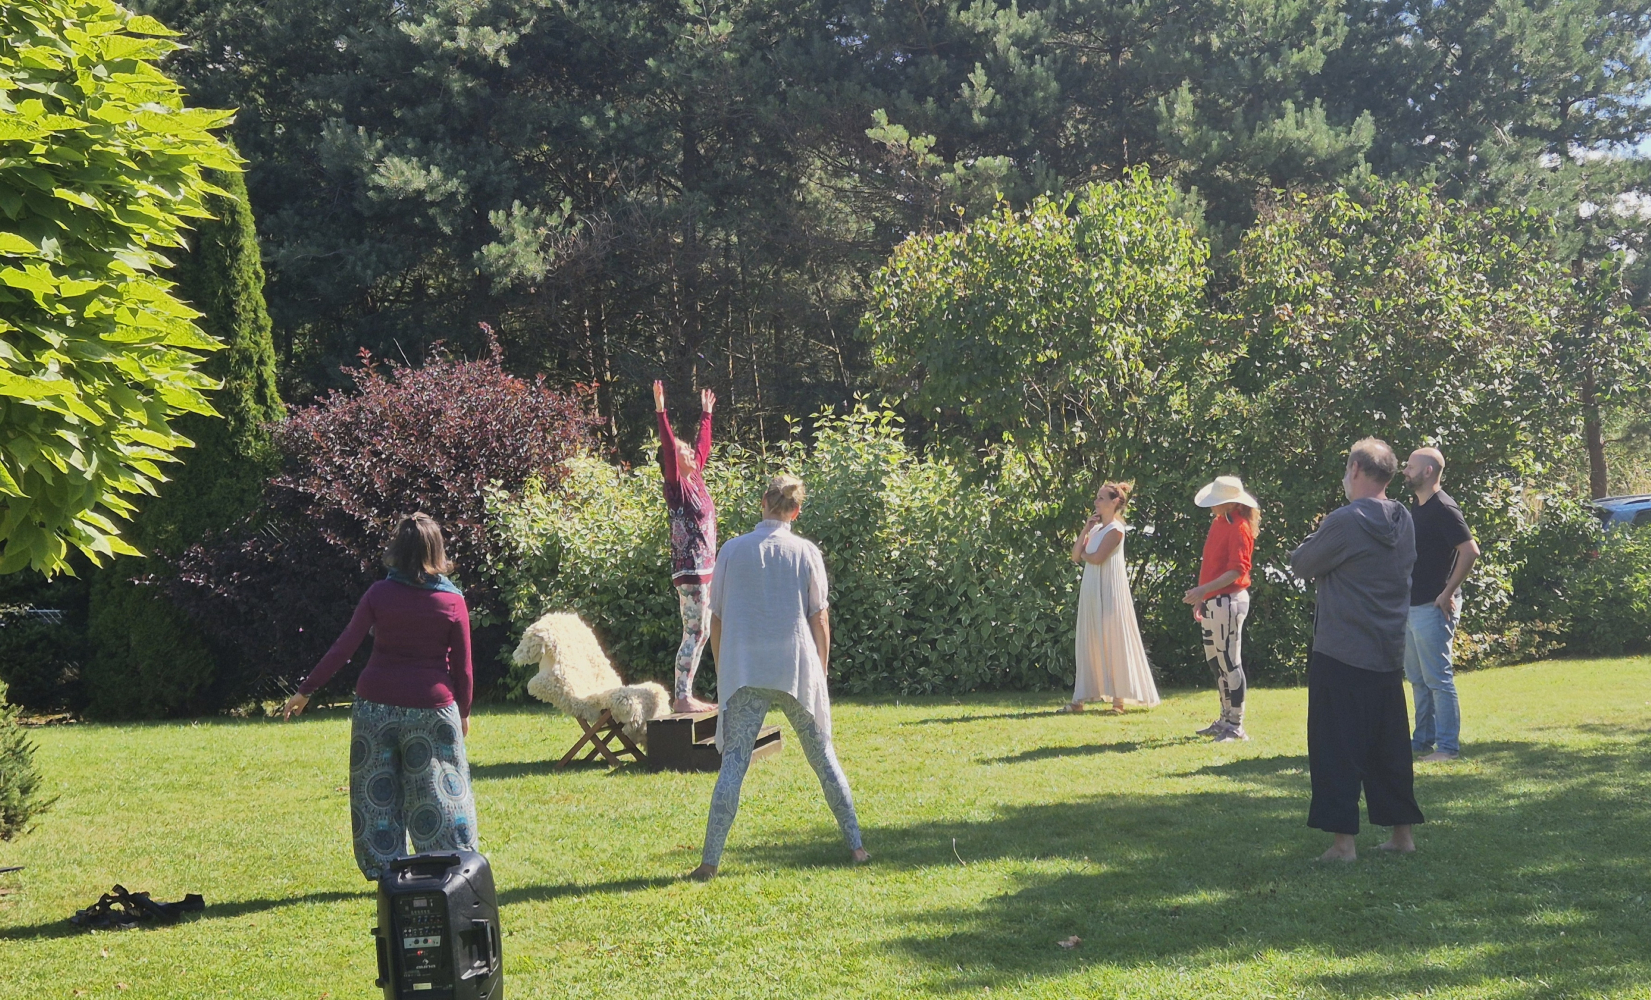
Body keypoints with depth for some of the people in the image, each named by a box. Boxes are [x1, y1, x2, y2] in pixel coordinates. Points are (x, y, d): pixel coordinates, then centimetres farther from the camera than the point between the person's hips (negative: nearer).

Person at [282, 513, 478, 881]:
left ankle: (385, 870, 11)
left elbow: (343, 648, -5)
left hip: (377, 704, 1)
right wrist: (463, 712, 13)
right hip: (432, 708, -1)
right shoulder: (452, 601, -4)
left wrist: (305, 691, 1)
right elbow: (463, 667, -1)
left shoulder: (379, 594, -3)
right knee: (439, 792, 8)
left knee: (378, 794, 10)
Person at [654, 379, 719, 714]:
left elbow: (704, 445, 27)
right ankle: (681, 697, -8)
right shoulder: (677, 486, -7)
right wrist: (661, 411, -24)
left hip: (705, 567, 9)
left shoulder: (696, 480, 14)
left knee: (701, 633, 9)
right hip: (690, 569, -9)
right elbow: (666, 448, -19)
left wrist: (706, 415, 36)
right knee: (694, 632, -9)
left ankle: (687, 695, 12)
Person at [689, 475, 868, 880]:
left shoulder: (733, 550, 2)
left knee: (733, 763, 1)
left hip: (744, 675, 0)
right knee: (823, 758, 14)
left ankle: (709, 861, -6)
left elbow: (717, 619, 4)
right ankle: (856, 845, 17)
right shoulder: (806, 553, 0)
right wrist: (820, 674, 11)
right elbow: (819, 620, 1)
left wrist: (723, 674, 13)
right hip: (798, 671, 0)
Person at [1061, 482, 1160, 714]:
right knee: (1090, 643, 7)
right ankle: (1079, 699, 6)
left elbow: (1097, 558, -18)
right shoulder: (1096, 528, 16)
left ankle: (1119, 698, -1)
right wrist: (1085, 529, 2)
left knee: (1114, 642, -4)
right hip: (1091, 590, 8)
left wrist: (1083, 554, 3)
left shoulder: (1115, 529, -9)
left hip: (1109, 590, -8)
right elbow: (1076, 555, 10)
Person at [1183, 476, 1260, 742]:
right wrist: (1201, 597, 18)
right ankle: (1225, 719, 24)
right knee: (1215, 662, 15)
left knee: (1229, 663, -7)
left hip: (1229, 601, -10)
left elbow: (1237, 570, -20)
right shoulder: (1218, 521, 14)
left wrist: (1204, 590, -27)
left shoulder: (1238, 528, -14)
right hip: (1211, 601, 10)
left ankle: (1236, 726, -2)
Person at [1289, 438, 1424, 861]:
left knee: (1336, 747, -2)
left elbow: (1302, 565, -7)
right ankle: (1402, 832, 19)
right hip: (1389, 652, 7)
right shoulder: (1403, 521, 6)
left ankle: (1343, 840, -4)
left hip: (1340, 654, -7)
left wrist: (1313, 538, 15)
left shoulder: (1345, 522, -17)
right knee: (1390, 745, 14)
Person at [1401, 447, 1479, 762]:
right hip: (1413, 606, 10)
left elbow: (1470, 550, -23)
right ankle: (1423, 740, 23)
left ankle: (1448, 746, -1)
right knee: (1417, 678, 15)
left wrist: (1448, 593, -20)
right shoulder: (1418, 509, 14)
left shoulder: (1443, 509, -15)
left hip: (1433, 607, -10)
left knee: (1438, 679, -6)